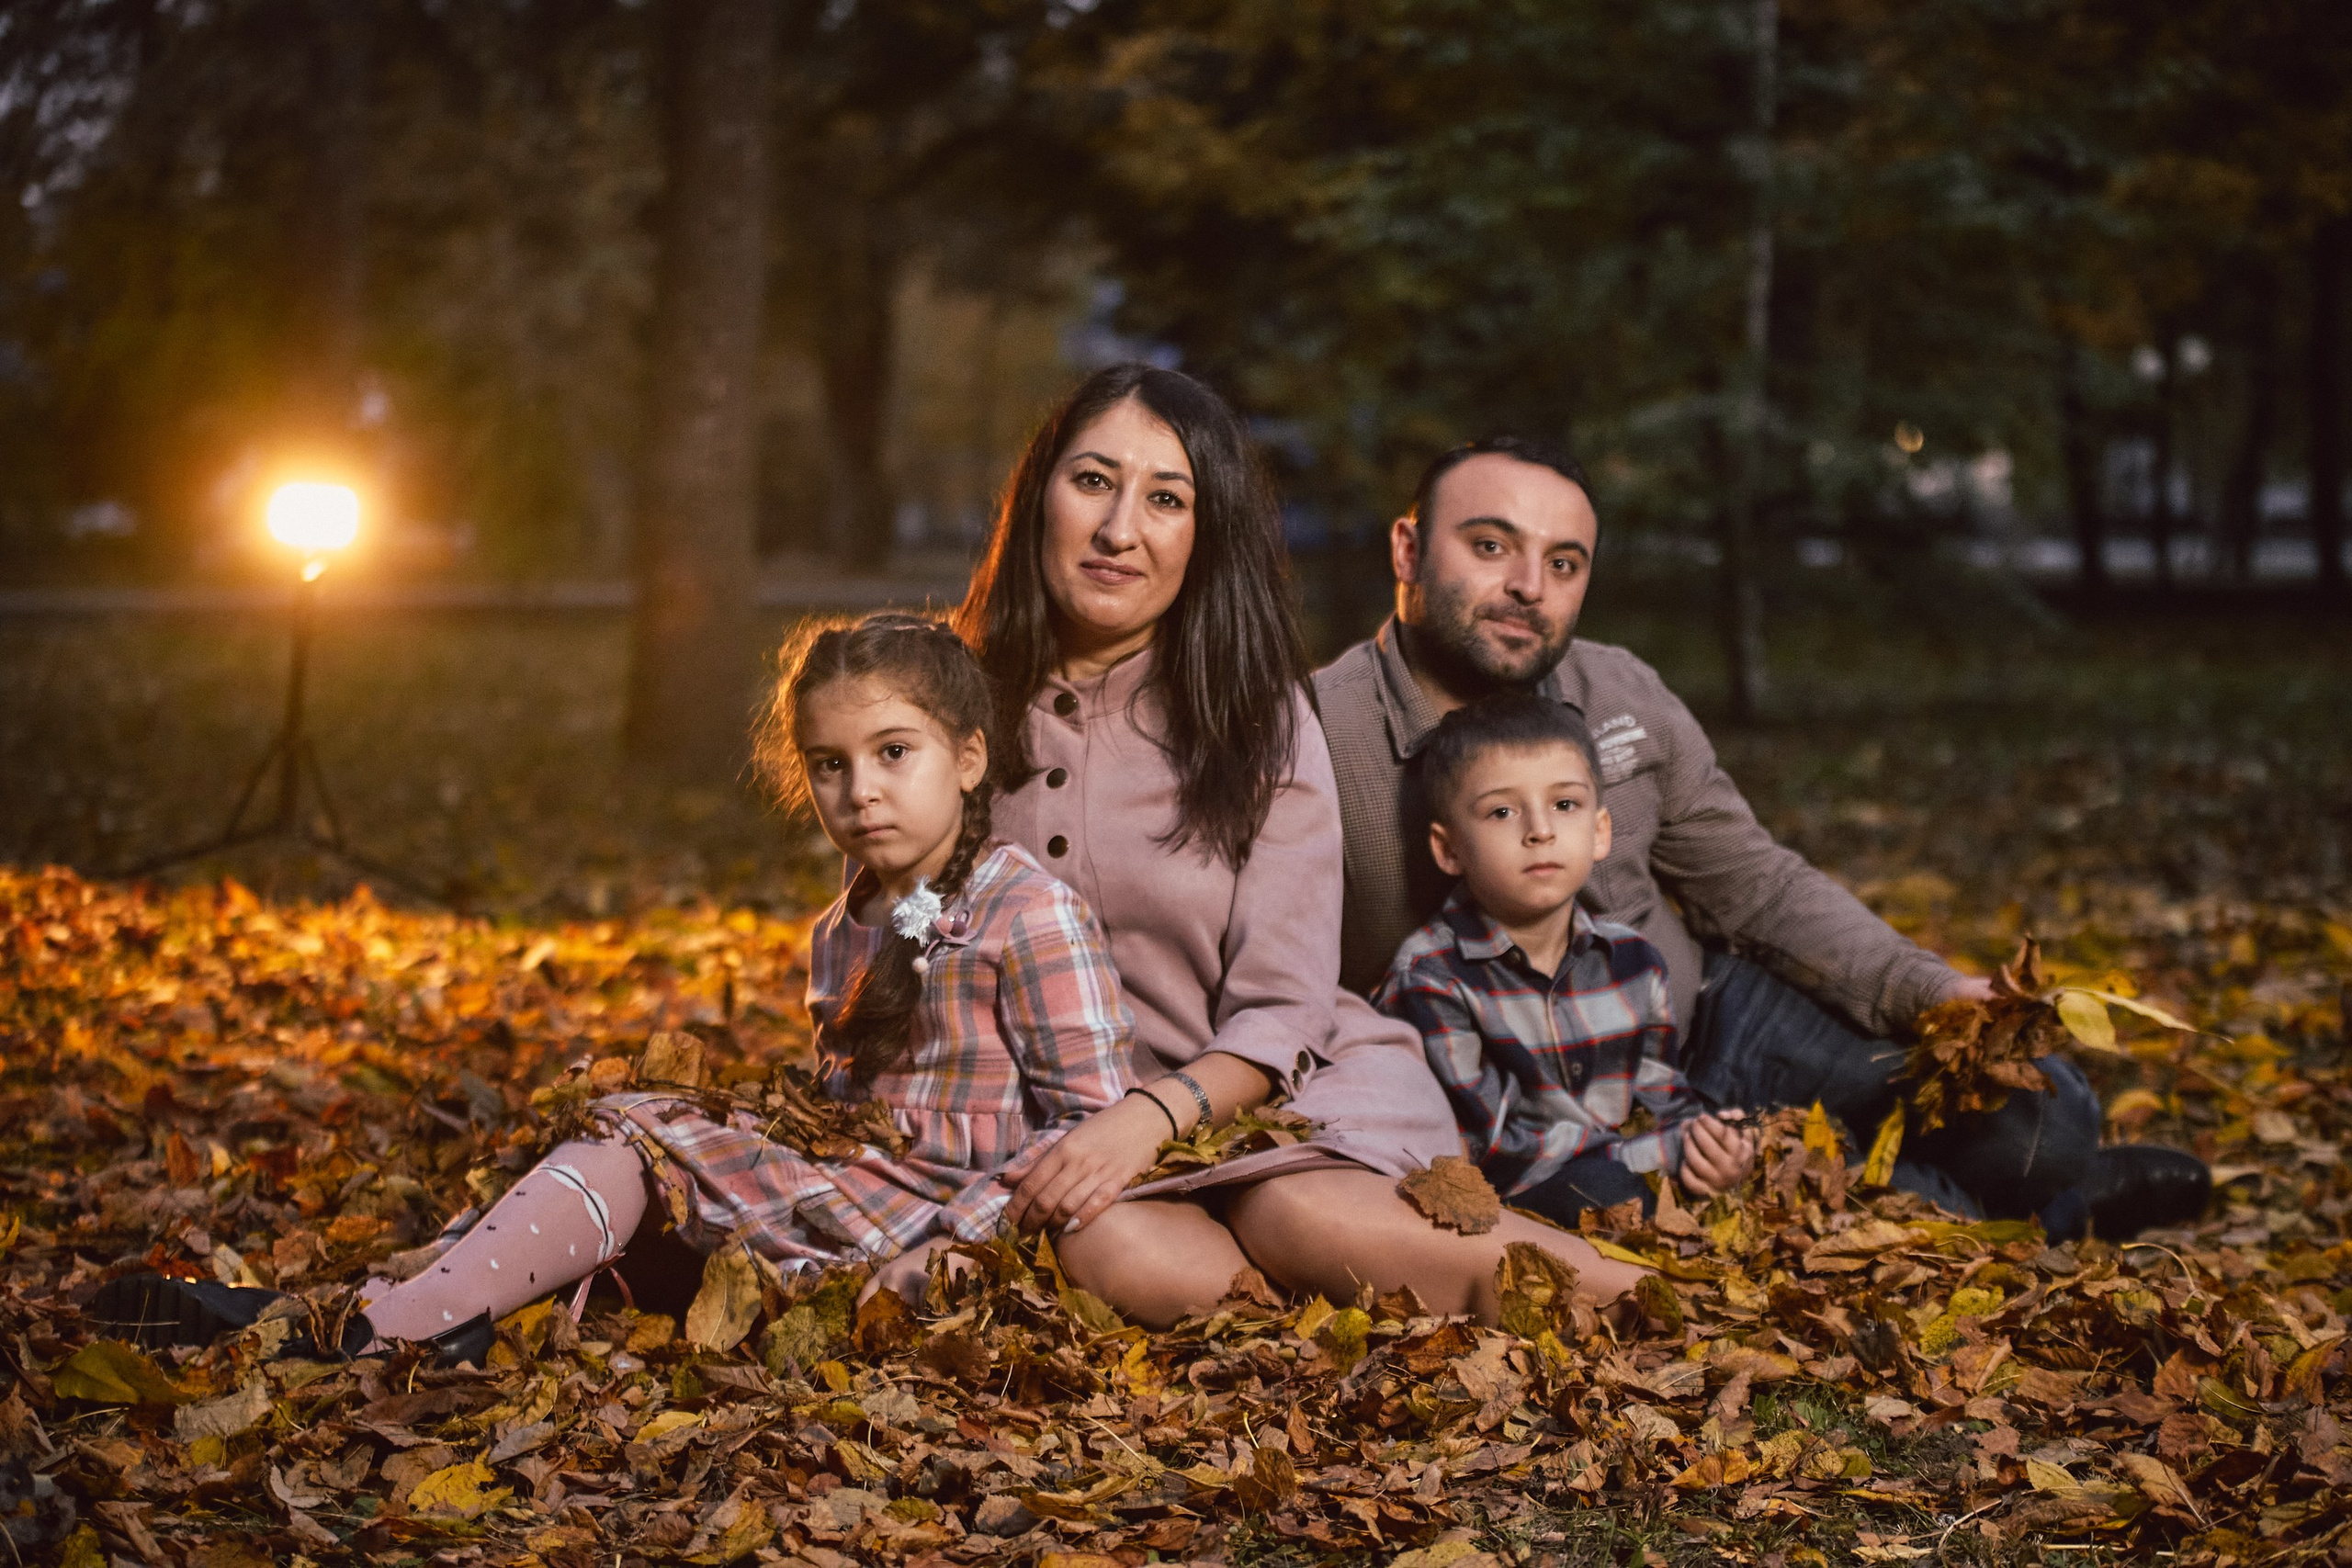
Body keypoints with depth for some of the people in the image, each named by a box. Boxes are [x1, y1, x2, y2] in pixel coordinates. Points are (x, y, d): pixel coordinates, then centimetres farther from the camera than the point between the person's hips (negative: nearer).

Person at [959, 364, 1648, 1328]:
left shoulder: (1258, 717, -2)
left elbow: (1281, 1011, -6)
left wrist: (1154, 1115, -26)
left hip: (1276, 1090, -1)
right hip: (1060, 1103, 1)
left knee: (1298, 1214, -35)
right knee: (1122, 1256, -34)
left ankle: (1616, 1293, -20)